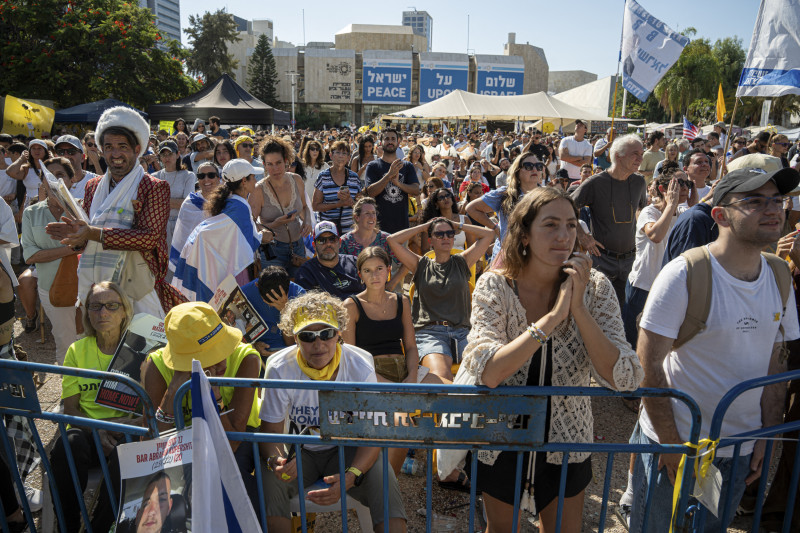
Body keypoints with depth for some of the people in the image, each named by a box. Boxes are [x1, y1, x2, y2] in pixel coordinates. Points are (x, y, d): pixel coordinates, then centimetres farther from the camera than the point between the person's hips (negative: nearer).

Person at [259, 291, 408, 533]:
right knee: (267, 479, -29)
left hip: (346, 449, 0)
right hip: (298, 451, 1)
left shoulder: (360, 367, -17)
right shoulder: (280, 369, -16)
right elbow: (271, 431, -12)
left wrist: (349, 477, -34)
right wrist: (276, 461, -36)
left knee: (384, 481, -27)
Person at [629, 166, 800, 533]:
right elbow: (648, 365, -19)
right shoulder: (684, 275, -20)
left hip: (740, 452, 5)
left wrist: (766, 438, 3)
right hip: (673, 444, -5)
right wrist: (673, 446, -16)